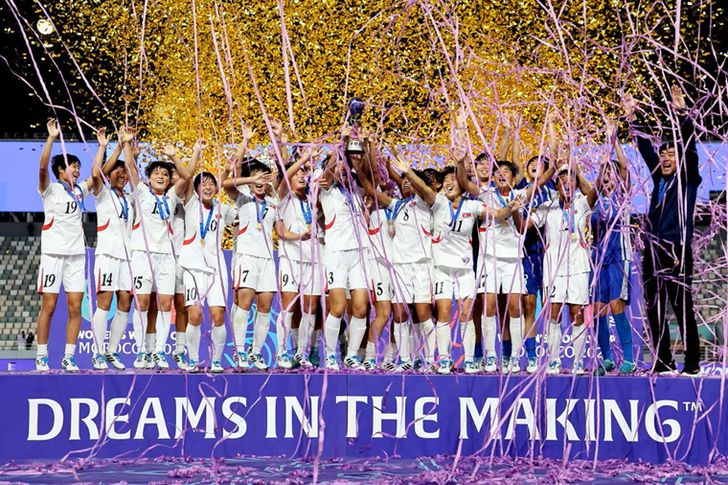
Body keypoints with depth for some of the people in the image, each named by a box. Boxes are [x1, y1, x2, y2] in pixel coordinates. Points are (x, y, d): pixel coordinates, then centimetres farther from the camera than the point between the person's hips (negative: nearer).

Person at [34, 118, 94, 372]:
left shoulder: (79, 190, 14)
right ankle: (41, 358, 0)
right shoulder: (51, 189, -2)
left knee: (75, 307, -1)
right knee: (48, 306, -5)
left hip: (76, 254, 5)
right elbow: (43, 167, -18)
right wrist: (52, 137, -25)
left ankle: (68, 358, 3)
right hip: (53, 253, -5)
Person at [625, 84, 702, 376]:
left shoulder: (688, 179, 3)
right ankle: (663, 363, 11)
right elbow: (645, 148, 23)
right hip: (653, 250, 6)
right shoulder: (659, 177, 17)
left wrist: (682, 113, -17)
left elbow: (688, 147, -8)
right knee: (654, 310, 6)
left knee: (682, 308, -8)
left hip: (677, 250, -6)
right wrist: (632, 119, 22)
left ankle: (692, 364, -7)